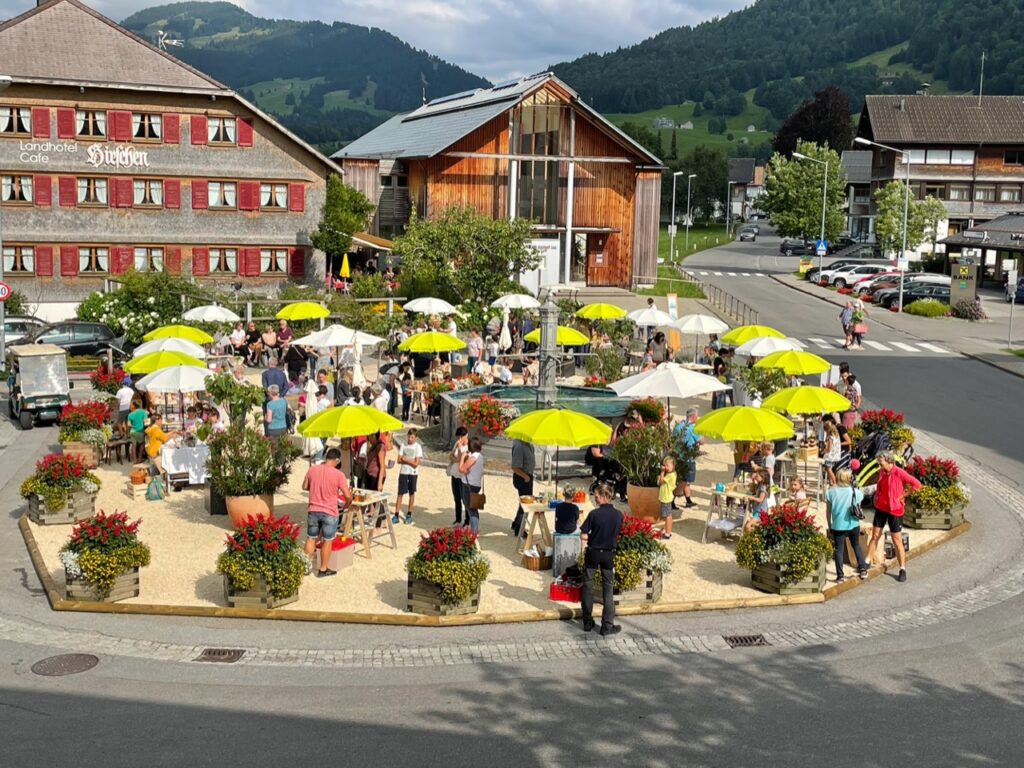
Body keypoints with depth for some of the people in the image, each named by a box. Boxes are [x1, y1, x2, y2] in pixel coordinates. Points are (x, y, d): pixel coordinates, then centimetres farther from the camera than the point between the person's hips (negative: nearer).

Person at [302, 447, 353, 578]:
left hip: (313, 510, 4)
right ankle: (323, 569, 17)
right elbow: (347, 496, -12)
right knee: (327, 541, 10)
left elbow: (305, 487, 11)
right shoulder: (338, 474, -15)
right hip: (329, 513, -4)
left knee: (311, 538, 17)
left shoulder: (312, 469, -3)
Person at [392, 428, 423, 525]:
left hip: (413, 473, -2)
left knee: (412, 493, 8)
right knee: (400, 493, -1)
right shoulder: (403, 445, 5)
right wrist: (409, 461, -12)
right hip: (403, 472, 2)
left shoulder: (418, 447, -6)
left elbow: (416, 463, -12)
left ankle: (409, 515, 18)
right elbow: (399, 460, 1)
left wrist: (405, 459, -9)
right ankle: (396, 515, 0)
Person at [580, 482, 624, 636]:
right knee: (608, 588, 9)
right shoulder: (618, 515, -6)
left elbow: (584, 536, -16)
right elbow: (617, 535, 6)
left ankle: (588, 622, 17)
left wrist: (593, 537, 4)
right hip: (609, 554, 2)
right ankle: (607, 625, 8)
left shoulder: (594, 514, -17)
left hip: (593, 552, -2)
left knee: (588, 586, 11)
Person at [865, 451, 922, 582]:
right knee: (875, 536, 11)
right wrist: (876, 496, 6)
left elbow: (917, 484, -19)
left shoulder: (899, 473, -19)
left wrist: (903, 496, -13)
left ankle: (903, 569, 9)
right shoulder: (882, 473, 2)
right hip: (880, 508, 6)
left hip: (894, 511, -6)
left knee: (897, 540, 0)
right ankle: (868, 561, 21)